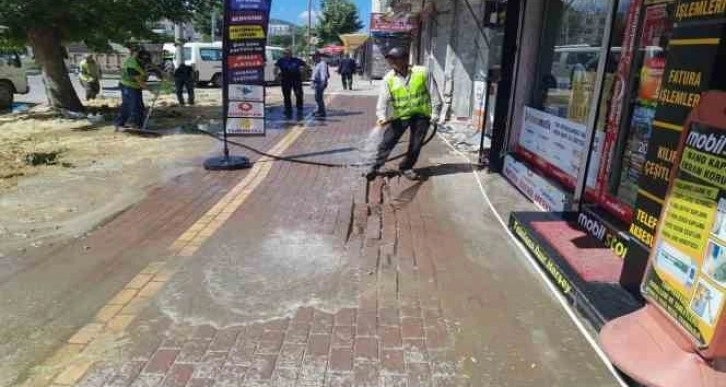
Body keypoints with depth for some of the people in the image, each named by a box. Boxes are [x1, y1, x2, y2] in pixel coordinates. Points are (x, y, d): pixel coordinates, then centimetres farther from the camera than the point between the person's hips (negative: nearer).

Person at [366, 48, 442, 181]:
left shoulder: (422, 72, -9)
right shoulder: (388, 79, -6)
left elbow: (434, 95, -3)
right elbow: (383, 100, -10)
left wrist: (435, 114, -4)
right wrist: (382, 117, -26)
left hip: (421, 115, 0)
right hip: (400, 116, 1)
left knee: (415, 145, 7)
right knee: (387, 142, 0)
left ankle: (406, 168, 27)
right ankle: (375, 168, 13)